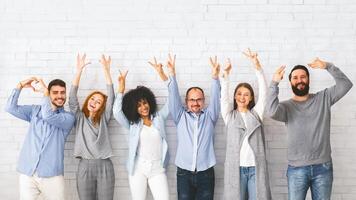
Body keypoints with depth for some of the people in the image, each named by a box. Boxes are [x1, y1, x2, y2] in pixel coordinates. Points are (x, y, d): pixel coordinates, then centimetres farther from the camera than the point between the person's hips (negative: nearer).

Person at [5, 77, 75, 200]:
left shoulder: (68, 117, -1)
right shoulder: (34, 110, 12)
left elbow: (48, 116, -19)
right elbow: (11, 108, 3)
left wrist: (44, 91, -11)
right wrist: (20, 85, -3)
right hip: (27, 173, 2)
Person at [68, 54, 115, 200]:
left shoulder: (103, 119, 11)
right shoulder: (79, 118, 10)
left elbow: (111, 97, 1)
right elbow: (72, 97, -1)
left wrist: (106, 70, -5)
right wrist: (79, 70, -8)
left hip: (105, 166, 0)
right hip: (85, 167, 0)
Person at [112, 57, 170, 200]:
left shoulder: (159, 118, 7)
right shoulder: (132, 124, 6)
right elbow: (117, 112, -9)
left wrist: (161, 73, -8)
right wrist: (121, 87, -11)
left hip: (157, 169, 0)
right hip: (138, 169, 0)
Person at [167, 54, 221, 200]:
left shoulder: (209, 116, 8)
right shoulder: (181, 116, 8)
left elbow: (215, 98, -6)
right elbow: (173, 97, -2)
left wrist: (215, 76, -21)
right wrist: (172, 75, -15)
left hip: (205, 173, 0)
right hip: (184, 173, 0)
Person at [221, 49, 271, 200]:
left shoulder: (256, 113, 11)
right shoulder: (229, 115, 10)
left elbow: (263, 91, -1)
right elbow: (224, 95, -4)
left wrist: (257, 66, -13)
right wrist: (226, 74, -19)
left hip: (256, 167, 1)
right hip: (236, 167, 0)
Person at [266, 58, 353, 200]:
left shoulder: (323, 98, 7)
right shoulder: (286, 106, 0)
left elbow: (346, 84, -3)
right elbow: (271, 112, -21)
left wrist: (328, 66, -15)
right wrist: (274, 83, -24)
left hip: (323, 167, 2)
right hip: (297, 169, -1)